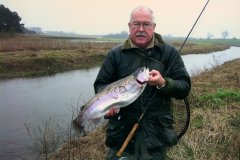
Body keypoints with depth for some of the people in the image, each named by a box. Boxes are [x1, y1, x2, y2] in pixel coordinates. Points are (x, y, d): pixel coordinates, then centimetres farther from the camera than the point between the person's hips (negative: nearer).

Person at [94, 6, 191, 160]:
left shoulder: (169, 53, 1)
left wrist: (163, 83, -21)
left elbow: (184, 88, -1)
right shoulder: (116, 54, 3)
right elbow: (100, 84, 7)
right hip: (121, 129, 0)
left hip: (157, 131, 0)